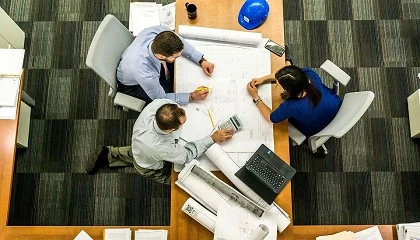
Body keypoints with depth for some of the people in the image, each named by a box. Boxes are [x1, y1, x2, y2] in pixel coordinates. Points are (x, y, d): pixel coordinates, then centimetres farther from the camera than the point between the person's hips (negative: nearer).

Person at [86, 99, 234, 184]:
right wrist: (213, 139, -30)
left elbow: (169, 99, -13)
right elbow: (187, 155, -31)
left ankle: (108, 155, 36)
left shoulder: (158, 103, -40)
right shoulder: (161, 148, -50)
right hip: (151, 168, -6)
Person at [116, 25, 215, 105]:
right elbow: (161, 98, -27)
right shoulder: (145, 74, -47)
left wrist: (201, 60, -17)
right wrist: (192, 97, -27)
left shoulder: (160, 31, -34)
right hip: (133, 85, -6)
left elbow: (181, 43, -10)